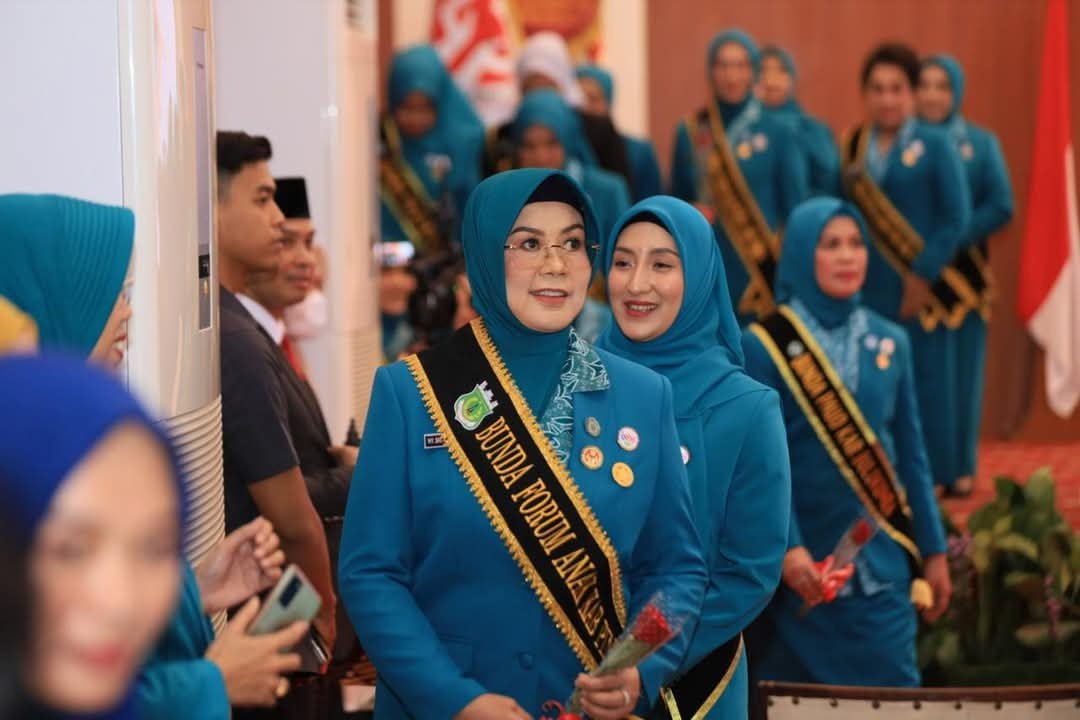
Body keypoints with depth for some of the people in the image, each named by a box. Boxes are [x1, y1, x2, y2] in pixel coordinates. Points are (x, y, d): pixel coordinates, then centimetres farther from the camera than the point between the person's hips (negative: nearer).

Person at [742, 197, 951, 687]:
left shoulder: (890, 343, 7)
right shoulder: (764, 346, -5)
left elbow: (911, 454, 10)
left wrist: (933, 551, 8)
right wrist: (786, 547, -22)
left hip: (879, 560, 3)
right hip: (803, 561, -3)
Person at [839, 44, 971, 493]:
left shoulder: (934, 146, -2)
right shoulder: (851, 148, 9)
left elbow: (957, 217, -8)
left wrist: (924, 276, -14)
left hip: (920, 290, -3)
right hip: (867, 291, 3)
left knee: (924, 386, 1)